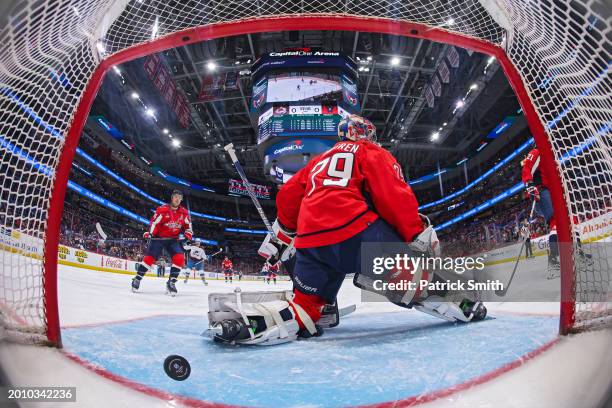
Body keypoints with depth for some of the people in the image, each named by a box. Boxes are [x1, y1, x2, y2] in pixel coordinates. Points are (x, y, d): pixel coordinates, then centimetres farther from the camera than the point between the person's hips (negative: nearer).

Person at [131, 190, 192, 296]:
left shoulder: (184, 212, 2)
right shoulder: (162, 209, -11)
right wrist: (150, 233, -24)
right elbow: (154, 222, -12)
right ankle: (137, 278, 7)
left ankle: (171, 282, -7)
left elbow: (188, 226, 11)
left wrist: (188, 236, -3)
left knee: (179, 258, -15)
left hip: (174, 239, 3)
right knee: (150, 257, -10)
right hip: (159, 237, -3)